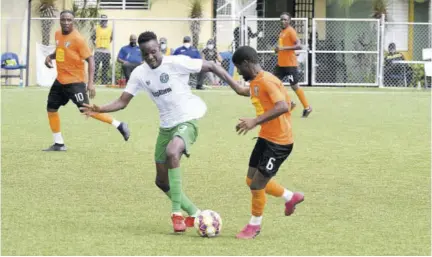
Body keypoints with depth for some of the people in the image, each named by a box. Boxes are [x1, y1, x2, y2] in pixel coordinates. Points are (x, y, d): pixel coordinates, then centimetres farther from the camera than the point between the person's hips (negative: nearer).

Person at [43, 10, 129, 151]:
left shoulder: (78, 39, -18)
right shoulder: (58, 35, 5)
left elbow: (90, 60, -17)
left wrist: (90, 83, -24)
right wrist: (50, 56, 1)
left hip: (75, 81, -8)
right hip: (60, 80, 8)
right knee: (51, 108, 9)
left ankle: (119, 125, 2)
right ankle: (59, 144, 19)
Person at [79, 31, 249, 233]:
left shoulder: (177, 63, -16)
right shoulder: (139, 73, -1)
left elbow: (212, 66, -10)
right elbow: (122, 102, 0)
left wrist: (237, 87, -13)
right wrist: (99, 110, -18)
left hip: (187, 120, -7)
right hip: (166, 125, 7)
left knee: (172, 152, -36)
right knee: (162, 181, 9)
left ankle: (177, 212, -27)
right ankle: (194, 214, 29)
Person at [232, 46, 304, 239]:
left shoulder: (267, 81, -21)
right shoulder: (254, 83, 9)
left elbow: (283, 107, -33)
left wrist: (256, 121, -37)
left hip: (279, 142, -10)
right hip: (265, 138, 10)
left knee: (257, 184, -4)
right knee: (252, 180, 13)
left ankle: (254, 225, 16)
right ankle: (291, 197, 31)